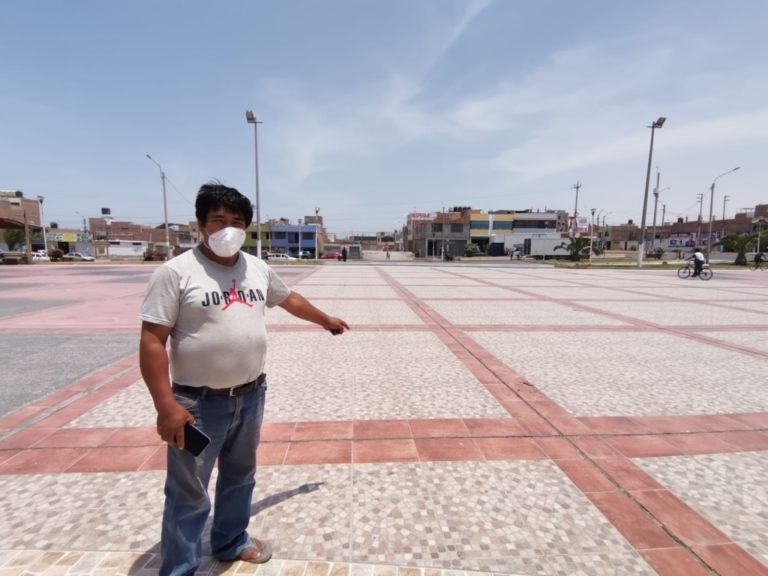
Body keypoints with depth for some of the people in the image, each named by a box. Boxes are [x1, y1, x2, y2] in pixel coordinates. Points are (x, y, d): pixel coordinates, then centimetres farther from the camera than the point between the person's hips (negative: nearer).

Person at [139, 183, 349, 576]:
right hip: (199, 403, -5)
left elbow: (289, 299, 20)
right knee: (189, 494, 9)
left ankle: (231, 542, 48)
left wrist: (327, 320, 31)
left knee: (240, 476, 24)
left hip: (250, 396, 6)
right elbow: (152, 341, -15)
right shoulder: (176, 272, -14)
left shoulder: (257, 269, 3)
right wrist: (166, 406, -20)